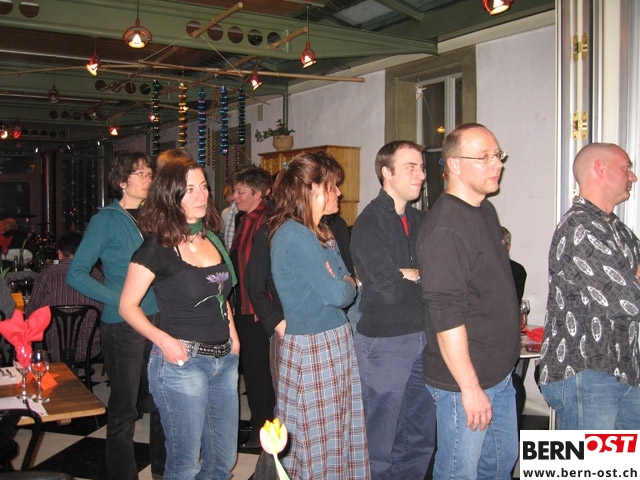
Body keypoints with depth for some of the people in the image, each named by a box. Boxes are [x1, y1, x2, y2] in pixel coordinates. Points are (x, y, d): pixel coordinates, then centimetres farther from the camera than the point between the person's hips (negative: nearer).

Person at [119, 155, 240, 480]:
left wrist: (232, 332, 9)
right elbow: (127, 306, -7)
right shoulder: (156, 248, -10)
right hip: (182, 361, -6)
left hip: (224, 360, 7)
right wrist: (163, 340, -20)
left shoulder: (212, 239, 9)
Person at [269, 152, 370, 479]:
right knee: (319, 442, 2)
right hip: (313, 347, -9)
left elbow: (345, 285, 14)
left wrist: (342, 284, -8)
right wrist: (349, 284, 1)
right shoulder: (296, 235, -17)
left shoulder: (320, 233, 14)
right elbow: (337, 294, -20)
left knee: (340, 435, 13)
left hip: (336, 341, 9)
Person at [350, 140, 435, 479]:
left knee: (421, 438, 17)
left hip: (422, 337, 7)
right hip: (384, 341, -7)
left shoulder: (420, 219, 10)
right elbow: (390, 290, -20)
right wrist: (422, 276, -4)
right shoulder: (369, 224, -12)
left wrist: (408, 274, -12)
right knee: (380, 443, 7)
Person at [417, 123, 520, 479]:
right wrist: (470, 387, -22)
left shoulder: (487, 211, 8)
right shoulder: (445, 226, -21)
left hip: (501, 374, 9)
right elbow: (446, 314, -24)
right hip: (465, 382, -9)